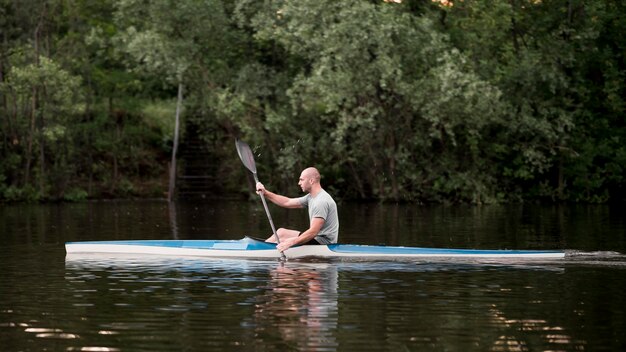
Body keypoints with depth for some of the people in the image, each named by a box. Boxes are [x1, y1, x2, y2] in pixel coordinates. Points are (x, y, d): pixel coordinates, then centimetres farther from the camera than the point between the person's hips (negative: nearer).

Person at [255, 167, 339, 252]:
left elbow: (313, 232, -29)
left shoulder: (322, 201, -23)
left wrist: (291, 242, -32)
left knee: (282, 242, -12)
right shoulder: (311, 197, 11)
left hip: (323, 242, -10)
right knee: (281, 232, 14)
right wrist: (265, 193, 9)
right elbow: (287, 202, 17)